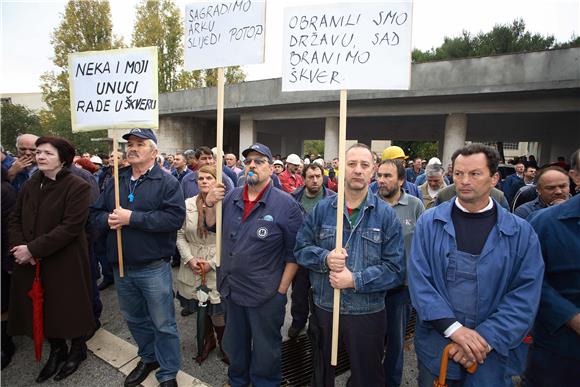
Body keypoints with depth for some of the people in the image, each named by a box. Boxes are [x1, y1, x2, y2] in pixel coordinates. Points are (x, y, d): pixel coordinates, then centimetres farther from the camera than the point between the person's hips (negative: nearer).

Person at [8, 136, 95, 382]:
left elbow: (70, 227, -21)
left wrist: (33, 249, -20)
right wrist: (19, 246, -10)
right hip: (31, 263, 6)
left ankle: (78, 350, 34)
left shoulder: (77, 187, -15)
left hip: (65, 262, -6)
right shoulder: (30, 185, 7)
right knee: (42, 308, 16)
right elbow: (16, 219, 8)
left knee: (70, 307, 9)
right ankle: (57, 351, 39)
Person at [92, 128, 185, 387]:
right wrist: (108, 219, -13)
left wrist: (132, 218, -23)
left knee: (163, 324, 6)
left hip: (154, 268, -6)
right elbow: (96, 212, 11)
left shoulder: (167, 182, -10)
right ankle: (148, 358, 45)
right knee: (134, 319, 23)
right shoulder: (116, 181, 9)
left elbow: (175, 217, -23)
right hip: (121, 267, 6)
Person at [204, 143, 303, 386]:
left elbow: (294, 252, -11)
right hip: (230, 290, 5)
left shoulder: (286, 205, -15)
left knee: (265, 352, 17)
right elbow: (212, 226, 13)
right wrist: (210, 204, -6)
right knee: (234, 347, 27)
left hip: (266, 296, -5)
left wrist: (281, 291, -11)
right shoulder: (231, 198, 1)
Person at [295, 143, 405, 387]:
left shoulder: (386, 215, -7)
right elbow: (301, 248, 1)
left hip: (367, 313, -2)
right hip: (323, 308, 2)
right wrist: (325, 258, -18)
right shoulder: (322, 209, -1)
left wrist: (356, 280, -20)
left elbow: (396, 269, -11)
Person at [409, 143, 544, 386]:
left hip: (493, 354, 0)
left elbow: (526, 295, -8)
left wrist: (486, 338, -17)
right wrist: (453, 327, -20)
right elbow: (418, 279, -11)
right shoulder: (429, 222, -6)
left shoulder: (521, 232, -4)